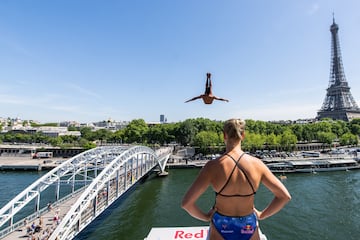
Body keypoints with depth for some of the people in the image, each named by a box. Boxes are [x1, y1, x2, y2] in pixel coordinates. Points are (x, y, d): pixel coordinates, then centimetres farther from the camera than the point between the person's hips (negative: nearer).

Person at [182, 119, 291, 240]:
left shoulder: (213, 166, -22)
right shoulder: (257, 164, -15)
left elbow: (186, 203, -21)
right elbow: (285, 196, -6)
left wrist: (205, 217, -4)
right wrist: (261, 215, 5)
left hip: (221, 229, -2)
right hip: (249, 229, 2)